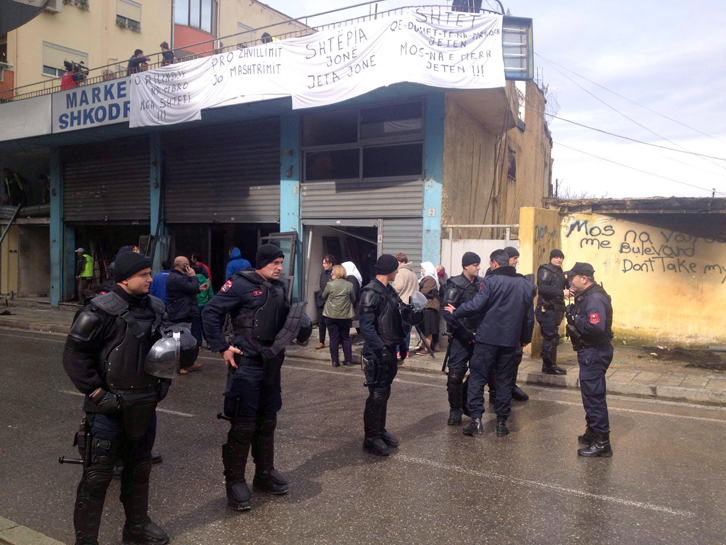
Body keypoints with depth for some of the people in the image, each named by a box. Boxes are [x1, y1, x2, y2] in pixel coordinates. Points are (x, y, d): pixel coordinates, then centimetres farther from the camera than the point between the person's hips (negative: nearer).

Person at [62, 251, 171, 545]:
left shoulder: (156, 308, 4)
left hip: (145, 407, 7)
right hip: (110, 408, -6)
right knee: (97, 476, 2)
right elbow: (74, 353, -14)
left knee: (140, 470, 19)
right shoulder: (102, 310, -16)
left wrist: (163, 382, 8)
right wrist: (96, 392, -16)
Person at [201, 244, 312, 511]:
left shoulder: (279, 288, 10)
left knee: (267, 421, 17)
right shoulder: (240, 284, -12)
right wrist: (222, 348, -16)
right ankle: (234, 481, 15)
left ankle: (264, 474, 32)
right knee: (243, 425, -1)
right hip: (246, 364, -7)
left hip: (272, 363, 7)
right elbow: (210, 313, -13)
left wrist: (300, 325, 0)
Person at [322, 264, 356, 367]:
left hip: (331, 316, -1)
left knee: (333, 338, 6)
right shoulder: (349, 285, -5)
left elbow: (324, 297, 5)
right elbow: (353, 300, 6)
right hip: (345, 316, 2)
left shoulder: (330, 285, -10)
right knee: (346, 337, 14)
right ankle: (348, 360, 16)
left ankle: (335, 361, 8)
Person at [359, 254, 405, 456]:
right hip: (377, 353, -9)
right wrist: (381, 349, -25)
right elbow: (366, 326, -22)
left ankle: (380, 430, 30)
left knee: (384, 392, 17)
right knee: (377, 394, -2)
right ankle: (371, 438, 10)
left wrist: (400, 342, 15)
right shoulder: (371, 292, -16)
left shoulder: (389, 290, 12)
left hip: (389, 350, 9)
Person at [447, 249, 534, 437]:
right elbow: (529, 316, 13)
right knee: (505, 380, 13)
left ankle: (476, 420, -3)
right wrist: (525, 338, 23)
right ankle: (502, 422, 16)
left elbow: (475, 306, -15)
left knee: (477, 377, 3)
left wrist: (455, 312, 1)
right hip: (510, 340, 5)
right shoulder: (525, 284, 9)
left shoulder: (491, 281, -10)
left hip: (487, 338, -5)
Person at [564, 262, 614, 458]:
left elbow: (596, 326, -35)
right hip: (590, 352, 11)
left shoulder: (595, 298, -21)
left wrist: (575, 320, -21)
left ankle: (602, 443, 2)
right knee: (591, 394, 21)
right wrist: (574, 317, -4)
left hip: (594, 353, -11)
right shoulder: (586, 295, 12)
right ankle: (593, 433, 35)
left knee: (593, 396, -5)